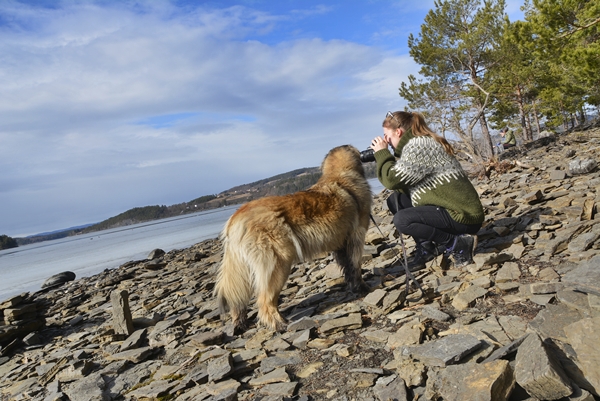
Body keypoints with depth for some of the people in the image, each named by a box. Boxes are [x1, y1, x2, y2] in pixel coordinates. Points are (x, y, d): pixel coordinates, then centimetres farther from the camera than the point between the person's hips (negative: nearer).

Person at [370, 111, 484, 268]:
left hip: (464, 216, -10)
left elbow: (392, 180, -24)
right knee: (395, 200, 8)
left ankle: (459, 244, -9)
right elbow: (401, 182, 9)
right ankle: (426, 246, 10)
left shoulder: (419, 144, -16)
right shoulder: (418, 143, 13)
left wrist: (381, 153, -9)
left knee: (401, 220, -23)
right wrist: (384, 155, 4)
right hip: (452, 208, 10)